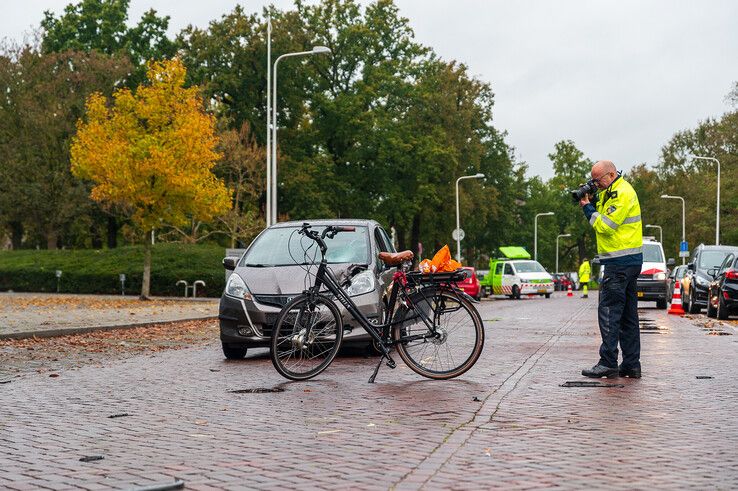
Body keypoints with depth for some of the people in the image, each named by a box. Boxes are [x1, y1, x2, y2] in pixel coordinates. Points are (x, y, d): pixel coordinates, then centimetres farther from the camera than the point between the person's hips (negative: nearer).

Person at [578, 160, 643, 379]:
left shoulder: (623, 193, -14)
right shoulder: (610, 192, 18)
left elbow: (605, 226, -17)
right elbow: (601, 218, 18)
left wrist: (587, 208, -6)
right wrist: (592, 203, 4)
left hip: (620, 262, -11)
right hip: (629, 262, 11)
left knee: (608, 311, -10)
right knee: (627, 314, 11)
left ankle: (608, 364, -9)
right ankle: (631, 365, 14)